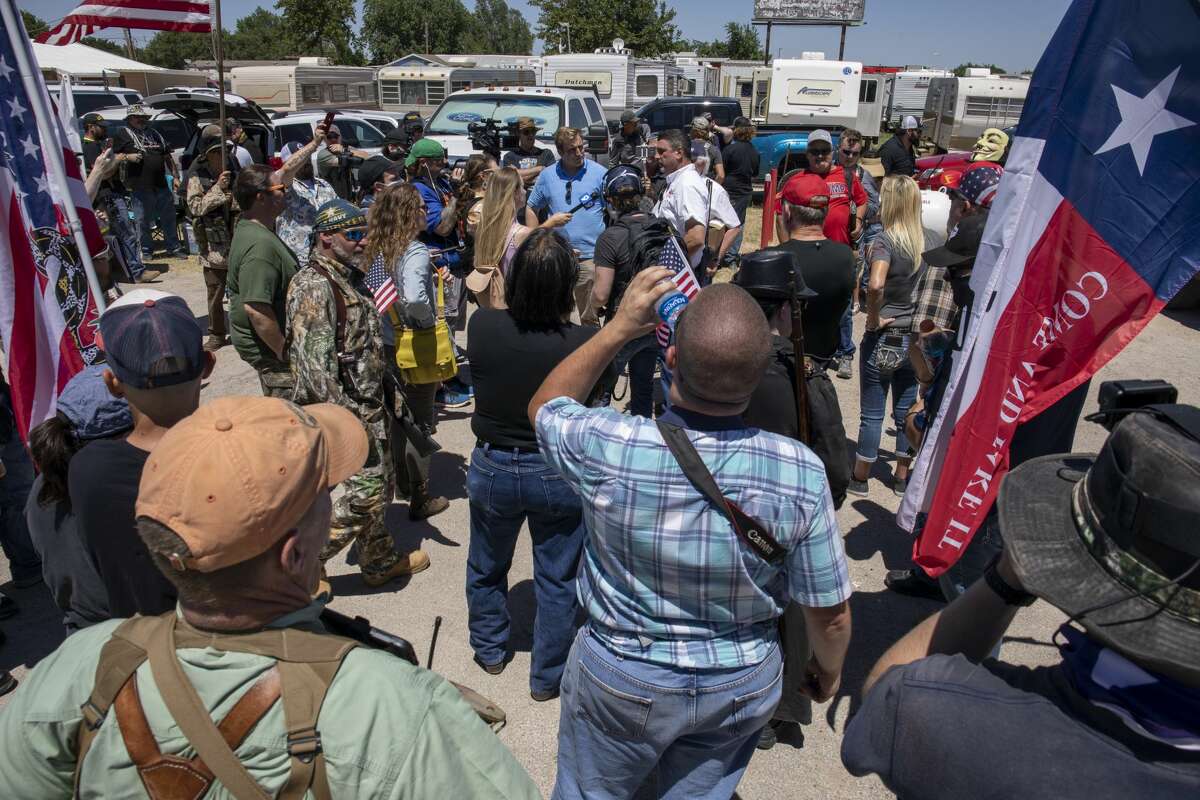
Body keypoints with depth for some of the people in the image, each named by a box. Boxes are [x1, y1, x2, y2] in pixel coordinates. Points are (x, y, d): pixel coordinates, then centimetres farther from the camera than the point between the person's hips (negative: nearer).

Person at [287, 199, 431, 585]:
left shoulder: (348, 276, 12)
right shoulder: (314, 286, -19)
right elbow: (316, 364, -25)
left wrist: (376, 404, 22)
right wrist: (347, 417, -25)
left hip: (367, 404, 10)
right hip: (346, 411, -10)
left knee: (380, 483, 18)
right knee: (363, 491, -5)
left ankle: (381, 560, 35)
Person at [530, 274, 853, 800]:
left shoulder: (606, 447, -29)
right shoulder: (800, 472, -25)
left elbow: (545, 405, -4)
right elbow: (831, 614, -11)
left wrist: (619, 327, -7)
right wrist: (829, 669, 11)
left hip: (621, 679, -1)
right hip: (744, 686, 2)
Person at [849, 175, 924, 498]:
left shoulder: (886, 240, -16)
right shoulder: (925, 242, 1)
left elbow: (875, 285, -33)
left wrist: (873, 319, -19)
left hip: (883, 339, -5)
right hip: (914, 338, 5)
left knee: (872, 414, 6)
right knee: (906, 411, 16)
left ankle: (859, 479, 19)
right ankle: (902, 477, 29)